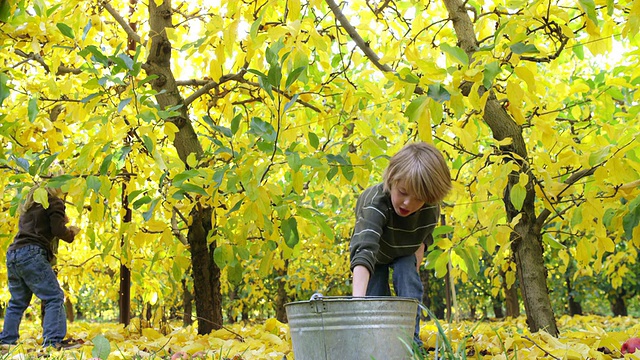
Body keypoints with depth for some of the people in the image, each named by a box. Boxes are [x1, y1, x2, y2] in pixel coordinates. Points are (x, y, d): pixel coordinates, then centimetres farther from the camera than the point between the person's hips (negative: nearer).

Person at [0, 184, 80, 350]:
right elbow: (58, 231, -8)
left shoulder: (30, 204, 26)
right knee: (55, 297, -9)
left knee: (17, 302, 18)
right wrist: (71, 233, 12)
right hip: (31, 254, -8)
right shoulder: (55, 202, 2)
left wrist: (60, 221, 28)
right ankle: (53, 341, -19)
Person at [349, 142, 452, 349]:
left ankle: (412, 342, -10)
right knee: (376, 298, -11)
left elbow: (422, 239, -7)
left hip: (404, 252, 2)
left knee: (409, 284, -19)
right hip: (376, 250, -2)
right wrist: (357, 300, -73)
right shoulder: (376, 203, -47)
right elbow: (364, 250, -62)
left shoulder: (431, 210, -32)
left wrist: (414, 271, -15)